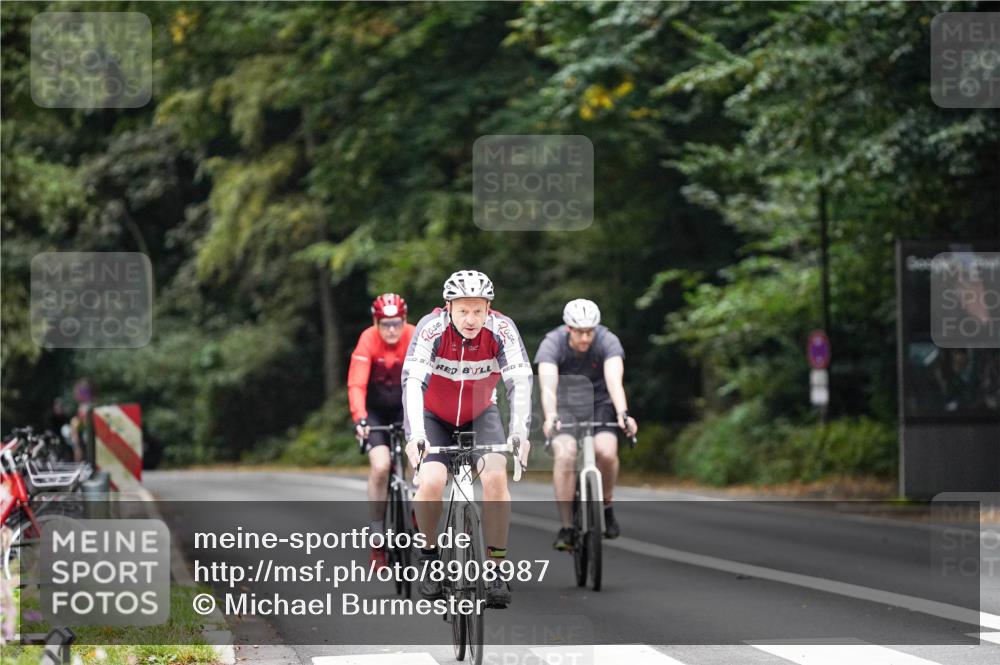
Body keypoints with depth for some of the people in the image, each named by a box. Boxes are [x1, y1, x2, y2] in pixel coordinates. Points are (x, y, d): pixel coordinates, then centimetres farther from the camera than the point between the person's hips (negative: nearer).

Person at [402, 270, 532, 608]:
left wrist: (519, 432, -45)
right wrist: (415, 434, -50)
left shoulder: (501, 329, -25)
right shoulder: (432, 328, -28)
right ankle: (430, 552, 3)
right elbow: (412, 381, -37)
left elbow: (520, 382, -31)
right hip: (434, 416, -1)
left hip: (480, 415, 1)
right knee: (431, 482, -24)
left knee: (495, 477, -23)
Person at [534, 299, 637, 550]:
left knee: (606, 452, -27)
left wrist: (622, 414, -52)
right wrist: (550, 417, -53)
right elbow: (548, 385, -35)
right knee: (565, 455, -27)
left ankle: (606, 506, 2)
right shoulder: (552, 344, -22)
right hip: (565, 408, -1)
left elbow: (614, 380, -35)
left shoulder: (608, 341, -20)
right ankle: (566, 528, -17)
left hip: (600, 406, 1)